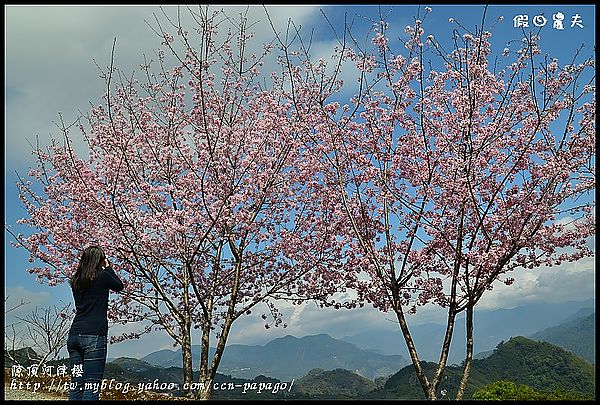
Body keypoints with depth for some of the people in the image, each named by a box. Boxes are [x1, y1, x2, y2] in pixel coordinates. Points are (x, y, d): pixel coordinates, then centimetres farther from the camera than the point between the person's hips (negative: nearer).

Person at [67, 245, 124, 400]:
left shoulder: (76, 281, 11)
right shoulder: (102, 276, -4)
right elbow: (119, 286, 13)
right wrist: (108, 267, 19)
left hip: (74, 335, 7)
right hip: (94, 336, -6)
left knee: (76, 384, 8)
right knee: (92, 385, -7)